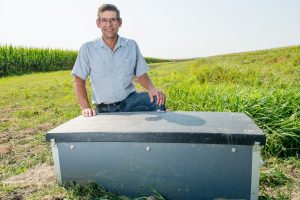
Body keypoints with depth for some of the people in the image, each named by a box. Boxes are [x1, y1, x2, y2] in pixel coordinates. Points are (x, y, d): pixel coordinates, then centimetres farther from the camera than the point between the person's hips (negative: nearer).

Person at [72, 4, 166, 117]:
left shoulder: (131, 46, 7)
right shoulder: (87, 48, 1)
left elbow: (141, 74, 11)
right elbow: (79, 81, 3)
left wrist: (152, 88, -10)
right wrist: (85, 107, -9)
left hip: (130, 101, 1)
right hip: (104, 110, 0)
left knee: (157, 98, -25)